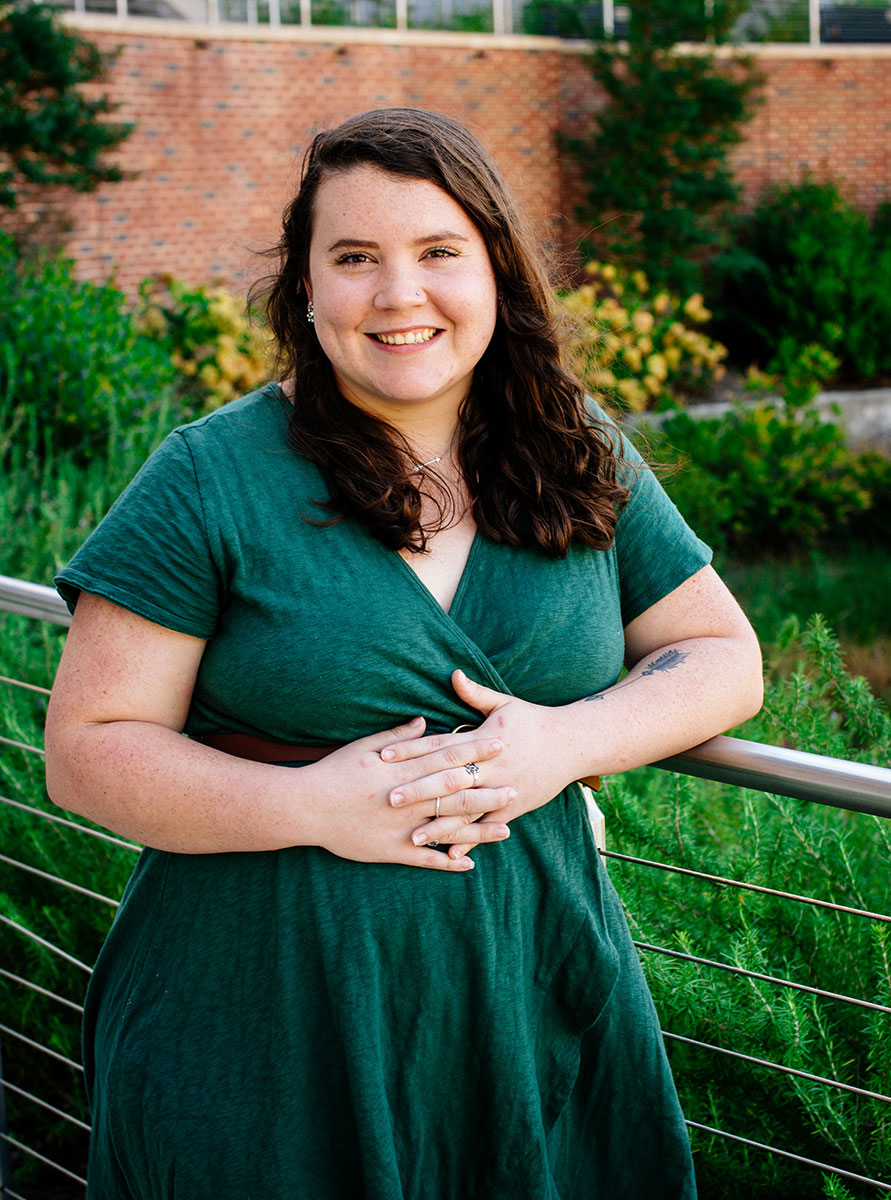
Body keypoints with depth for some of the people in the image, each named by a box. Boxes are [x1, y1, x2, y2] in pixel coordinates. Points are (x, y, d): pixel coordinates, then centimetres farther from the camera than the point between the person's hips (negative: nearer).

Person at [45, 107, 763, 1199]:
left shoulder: (580, 463, 3)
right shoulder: (210, 481, -7)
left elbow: (724, 655, 7)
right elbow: (87, 750, -7)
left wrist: (569, 742, -12)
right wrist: (310, 803, -21)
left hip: (526, 990, 3)